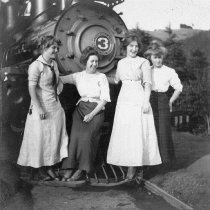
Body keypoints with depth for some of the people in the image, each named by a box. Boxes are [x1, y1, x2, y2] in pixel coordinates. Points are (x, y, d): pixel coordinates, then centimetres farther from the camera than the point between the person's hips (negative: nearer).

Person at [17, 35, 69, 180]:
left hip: (56, 106, 8)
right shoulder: (36, 66, -14)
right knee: (41, 138, 3)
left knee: (55, 138, 10)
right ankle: (45, 170, 13)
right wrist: (38, 108, -22)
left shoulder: (54, 64, 9)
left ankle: (50, 169, 21)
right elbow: (31, 88, -18)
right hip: (42, 107, -8)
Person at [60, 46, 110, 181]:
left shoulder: (101, 77, 2)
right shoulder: (78, 76, 10)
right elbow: (60, 79, 0)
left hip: (96, 110, -2)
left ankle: (82, 169, -11)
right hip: (81, 108, 2)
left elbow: (104, 99, -4)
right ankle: (69, 168, -15)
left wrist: (92, 114, -13)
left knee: (87, 135, -23)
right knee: (75, 134, -19)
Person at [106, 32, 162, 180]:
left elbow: (147, 83, -3)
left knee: (137, 132, -5)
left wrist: (146, 101, -14)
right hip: (124, 99, 5)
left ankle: (133, 166, 1)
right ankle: (126, 162, 10)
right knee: (123, 132, 2)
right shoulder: (121, 63, 15)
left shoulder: (143, 62, 2)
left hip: (139, 99, -4)